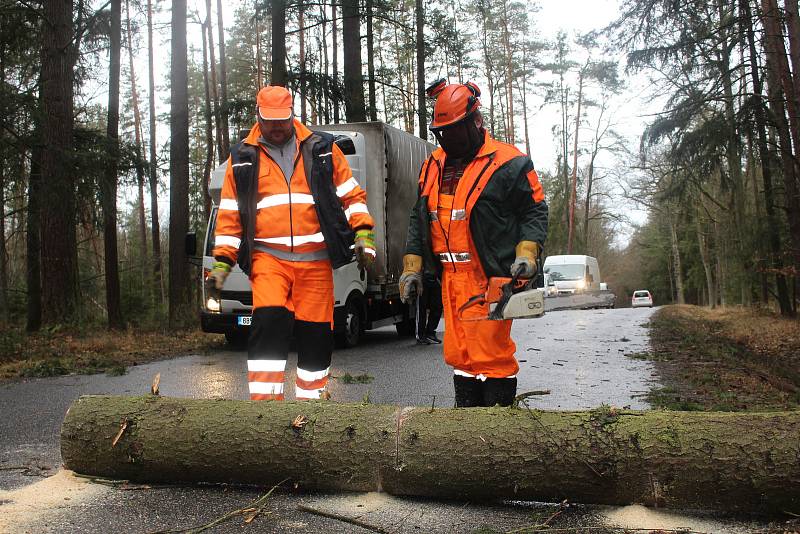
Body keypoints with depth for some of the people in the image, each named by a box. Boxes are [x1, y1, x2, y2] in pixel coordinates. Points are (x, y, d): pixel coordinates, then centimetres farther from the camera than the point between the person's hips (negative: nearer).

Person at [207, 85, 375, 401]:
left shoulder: (322, 149, 9)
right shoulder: (242, 158, 11)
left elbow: (351, 196, 10)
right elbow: (229, 215, 12)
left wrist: (363, 236, -3)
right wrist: (221, 263, 5)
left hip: (316, 260, 1)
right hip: (268, 258, 0)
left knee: (316, 334, 4)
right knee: (269, 321, -20)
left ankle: (311, 395, 21)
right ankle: (264, 397, -14)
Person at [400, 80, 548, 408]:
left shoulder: (507, 163, -4)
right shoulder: (433, 166, 15)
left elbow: (535, 211, 0)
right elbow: (419, 219, 19)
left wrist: (527, 252, -15)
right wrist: (412, 267, 13)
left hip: (491, 277, -7)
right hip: (451, 277, 7)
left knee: (491, 349, -7)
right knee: (458, 352, 11)